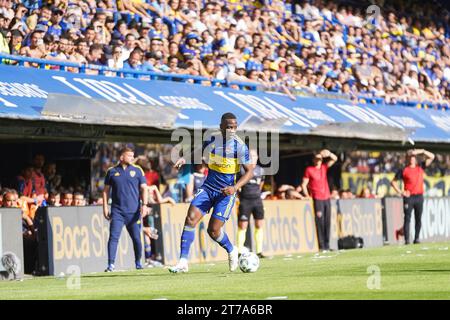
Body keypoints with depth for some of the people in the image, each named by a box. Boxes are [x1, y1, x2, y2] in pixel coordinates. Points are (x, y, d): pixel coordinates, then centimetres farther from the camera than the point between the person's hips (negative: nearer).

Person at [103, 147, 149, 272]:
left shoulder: (137, 170, 6)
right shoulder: (112, 171, 7)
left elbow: (144, 189, 5)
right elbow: (106, 190, 12)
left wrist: (145, 204, -7)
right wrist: (105, 207, 5)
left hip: (133, 211, 0)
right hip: (117, 211, 0)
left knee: (136, 238, 3)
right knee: (113, 237, -11)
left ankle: (138, 263, 20)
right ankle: (111, 264, -13)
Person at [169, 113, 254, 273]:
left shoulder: (240, 146, -12)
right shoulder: (211, 140, -2)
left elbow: (250, 171, -9)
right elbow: (197, 154, 15)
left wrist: (235, 187, -23)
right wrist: (184, 159, -6)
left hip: (226, 192, -3)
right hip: (208, 187, 4)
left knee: (213, 231, -8)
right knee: (191, 218, -15)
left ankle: (231, 251, 25)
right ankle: (183, 262, -12)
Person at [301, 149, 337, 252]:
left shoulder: (324, 167, 14)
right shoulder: (309, 170, 1)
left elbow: (335, 159, 12)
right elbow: (304, 185, 0)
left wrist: (329, 154, -8)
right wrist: (308, 196, -9)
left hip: (327, 198, 5)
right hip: (317, 199, -5)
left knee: (327, 222, 5)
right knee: (320, 222, -9)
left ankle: (327, 245, 9)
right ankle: (321, 246, -9)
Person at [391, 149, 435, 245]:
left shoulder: (420, 167, 12)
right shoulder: (403, 170, 3)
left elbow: (431, 157, 10)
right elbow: (393, 182, 5)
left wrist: (421, 151, -2)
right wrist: (400, 192, -4)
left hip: (419, 197, 3)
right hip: (409, 197, -3)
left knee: (418, 219, 4)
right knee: (407, 219, -6)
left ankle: (416, 238, 9)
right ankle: (407, 239, -8)